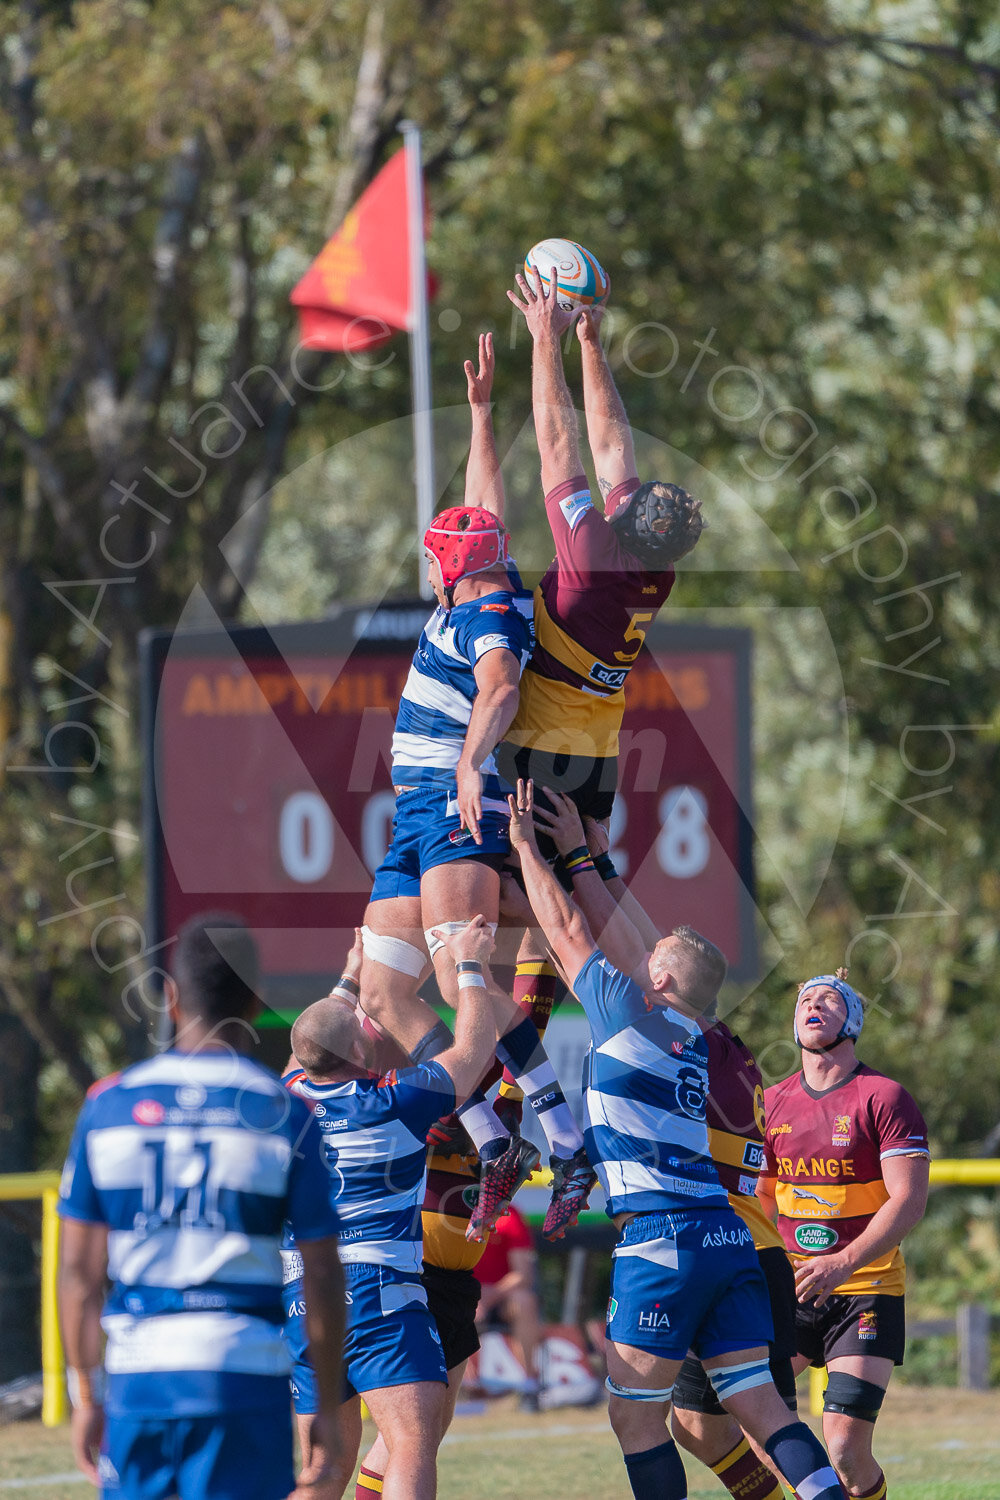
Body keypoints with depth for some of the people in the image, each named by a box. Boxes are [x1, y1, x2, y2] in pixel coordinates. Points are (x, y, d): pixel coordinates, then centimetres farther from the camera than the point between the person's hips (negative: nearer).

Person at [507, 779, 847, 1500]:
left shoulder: (627, 1012, 0)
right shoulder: (694, 1040, 18)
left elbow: (566, 928, 9)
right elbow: (618, 932, 29)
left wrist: (527, 845, 21)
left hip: (662, 1238, -7)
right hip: (729, 1238, 7)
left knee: (635, 1415, 1)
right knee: (759, 1405, 2)